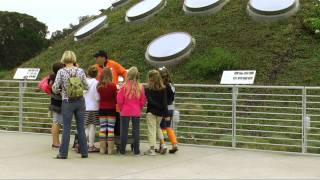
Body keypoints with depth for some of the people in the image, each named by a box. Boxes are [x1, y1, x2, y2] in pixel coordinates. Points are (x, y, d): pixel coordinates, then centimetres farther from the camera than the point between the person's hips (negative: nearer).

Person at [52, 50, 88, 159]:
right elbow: (86, 87, 5)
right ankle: (84, 152, 14)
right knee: (81, 127, 10)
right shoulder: (80, 71, -2)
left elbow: (55, 89, -8)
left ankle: (63, 153, 6)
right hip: (80, 101, 2)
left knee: (66, 128, 4)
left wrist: (60, 91, 13)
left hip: (67, 102, -2)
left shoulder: (61, 72, -9)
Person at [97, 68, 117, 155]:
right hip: (111, 109, -3)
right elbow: (116, 98, -3)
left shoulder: (99, 85, -3)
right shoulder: (113, 85, -11)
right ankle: (110, 149, 1)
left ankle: (102, 148, 10)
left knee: (102, 129, 7)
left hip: (102, 109, 3)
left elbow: (98, 98, 3)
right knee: (110, 129, 1)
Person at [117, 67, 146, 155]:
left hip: (125, 111, -1)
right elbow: (143, 101, 1)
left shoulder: (124, 86, -10)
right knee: (136, 130, 7)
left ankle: (122, 150, 11)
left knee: (124, 130, 7)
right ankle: (136, 150, 10)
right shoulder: (140, 87, -4)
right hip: (136, 112, 1)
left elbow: (119, 100, -7)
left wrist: (121, 109, 9)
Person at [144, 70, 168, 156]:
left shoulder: (148, 89, -9)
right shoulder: (163, 89, -1)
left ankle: (152, 149, 3)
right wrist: (166, 114, -2)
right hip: (160, 113, 4)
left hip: (151, 112, -4)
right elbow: (164, 102, -3)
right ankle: (163, 144, 11)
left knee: (152, 129, 2)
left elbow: (149, 100, -18)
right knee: (157, 127, 23)